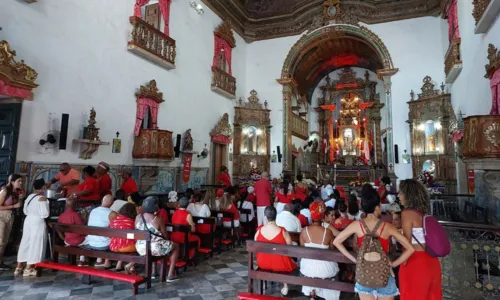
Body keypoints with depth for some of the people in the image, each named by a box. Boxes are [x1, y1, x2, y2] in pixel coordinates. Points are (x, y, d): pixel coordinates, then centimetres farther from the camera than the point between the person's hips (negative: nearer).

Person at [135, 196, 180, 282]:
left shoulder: (138, 217, 0)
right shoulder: (158, 219, -14)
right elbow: (166, 236, -5)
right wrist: (165, 238, 17)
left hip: (140, 248, 6)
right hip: (155, 248, -6)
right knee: (176, 246, 17)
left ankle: (153, 271, 38)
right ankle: (171, 275, 15)